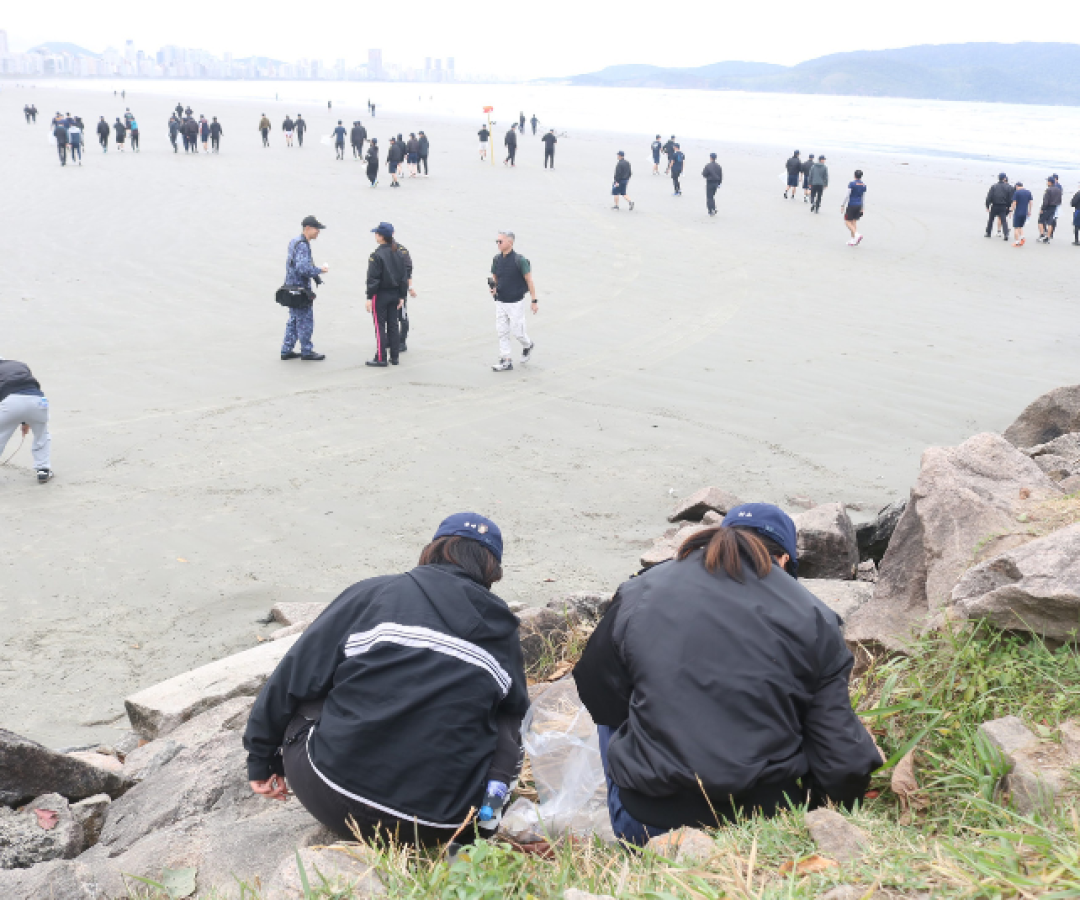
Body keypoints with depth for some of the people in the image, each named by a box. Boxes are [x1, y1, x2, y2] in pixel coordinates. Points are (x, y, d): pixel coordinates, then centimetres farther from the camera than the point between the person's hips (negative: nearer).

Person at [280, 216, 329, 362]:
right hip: (300, 289, -10)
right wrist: (319, 270, -16)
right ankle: (306, 351, 9)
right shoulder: (302, 245, -19)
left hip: (291, 288, 10)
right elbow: (303, 268, -29)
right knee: (305, 320, 0)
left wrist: (314, 272, 17)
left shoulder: (294, 241, 13)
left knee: (293, 320, 16)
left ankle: (286, 350, 20)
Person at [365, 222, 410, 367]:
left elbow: (373, 278, -15)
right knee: (393, 326, 12)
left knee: (380, 326, 0)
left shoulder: (377, 255, -16)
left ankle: (381, 359, 1)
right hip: (395, 294, 6)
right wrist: (401, 296, 13)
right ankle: (394, 357, 16)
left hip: (380, 295, -6)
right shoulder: (399, 253, 4)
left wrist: (369, 298, -11)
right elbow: (404, 276, 7)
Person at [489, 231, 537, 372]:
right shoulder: (496, 259, 3)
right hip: (500, 302, 6)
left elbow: (529, 281, -9)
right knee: (501, 331, 4)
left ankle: (527, 346, 32)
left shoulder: (519, 260, -14)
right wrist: (493, 287, -7)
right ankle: (506, 361, 10)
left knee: (517, 331, 1)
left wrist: (534, 301, -9)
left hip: (515, 303, -6)